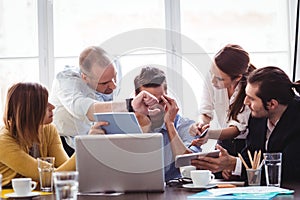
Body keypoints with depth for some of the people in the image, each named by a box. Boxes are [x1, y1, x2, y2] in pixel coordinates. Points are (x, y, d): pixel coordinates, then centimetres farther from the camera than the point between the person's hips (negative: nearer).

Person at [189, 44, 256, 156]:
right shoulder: (210, 78, -12)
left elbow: (237, 128, -22)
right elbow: (205, 112, -3)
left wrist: (210, 133, -40)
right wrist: (201, 123, -28)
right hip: (224, 143, 4)